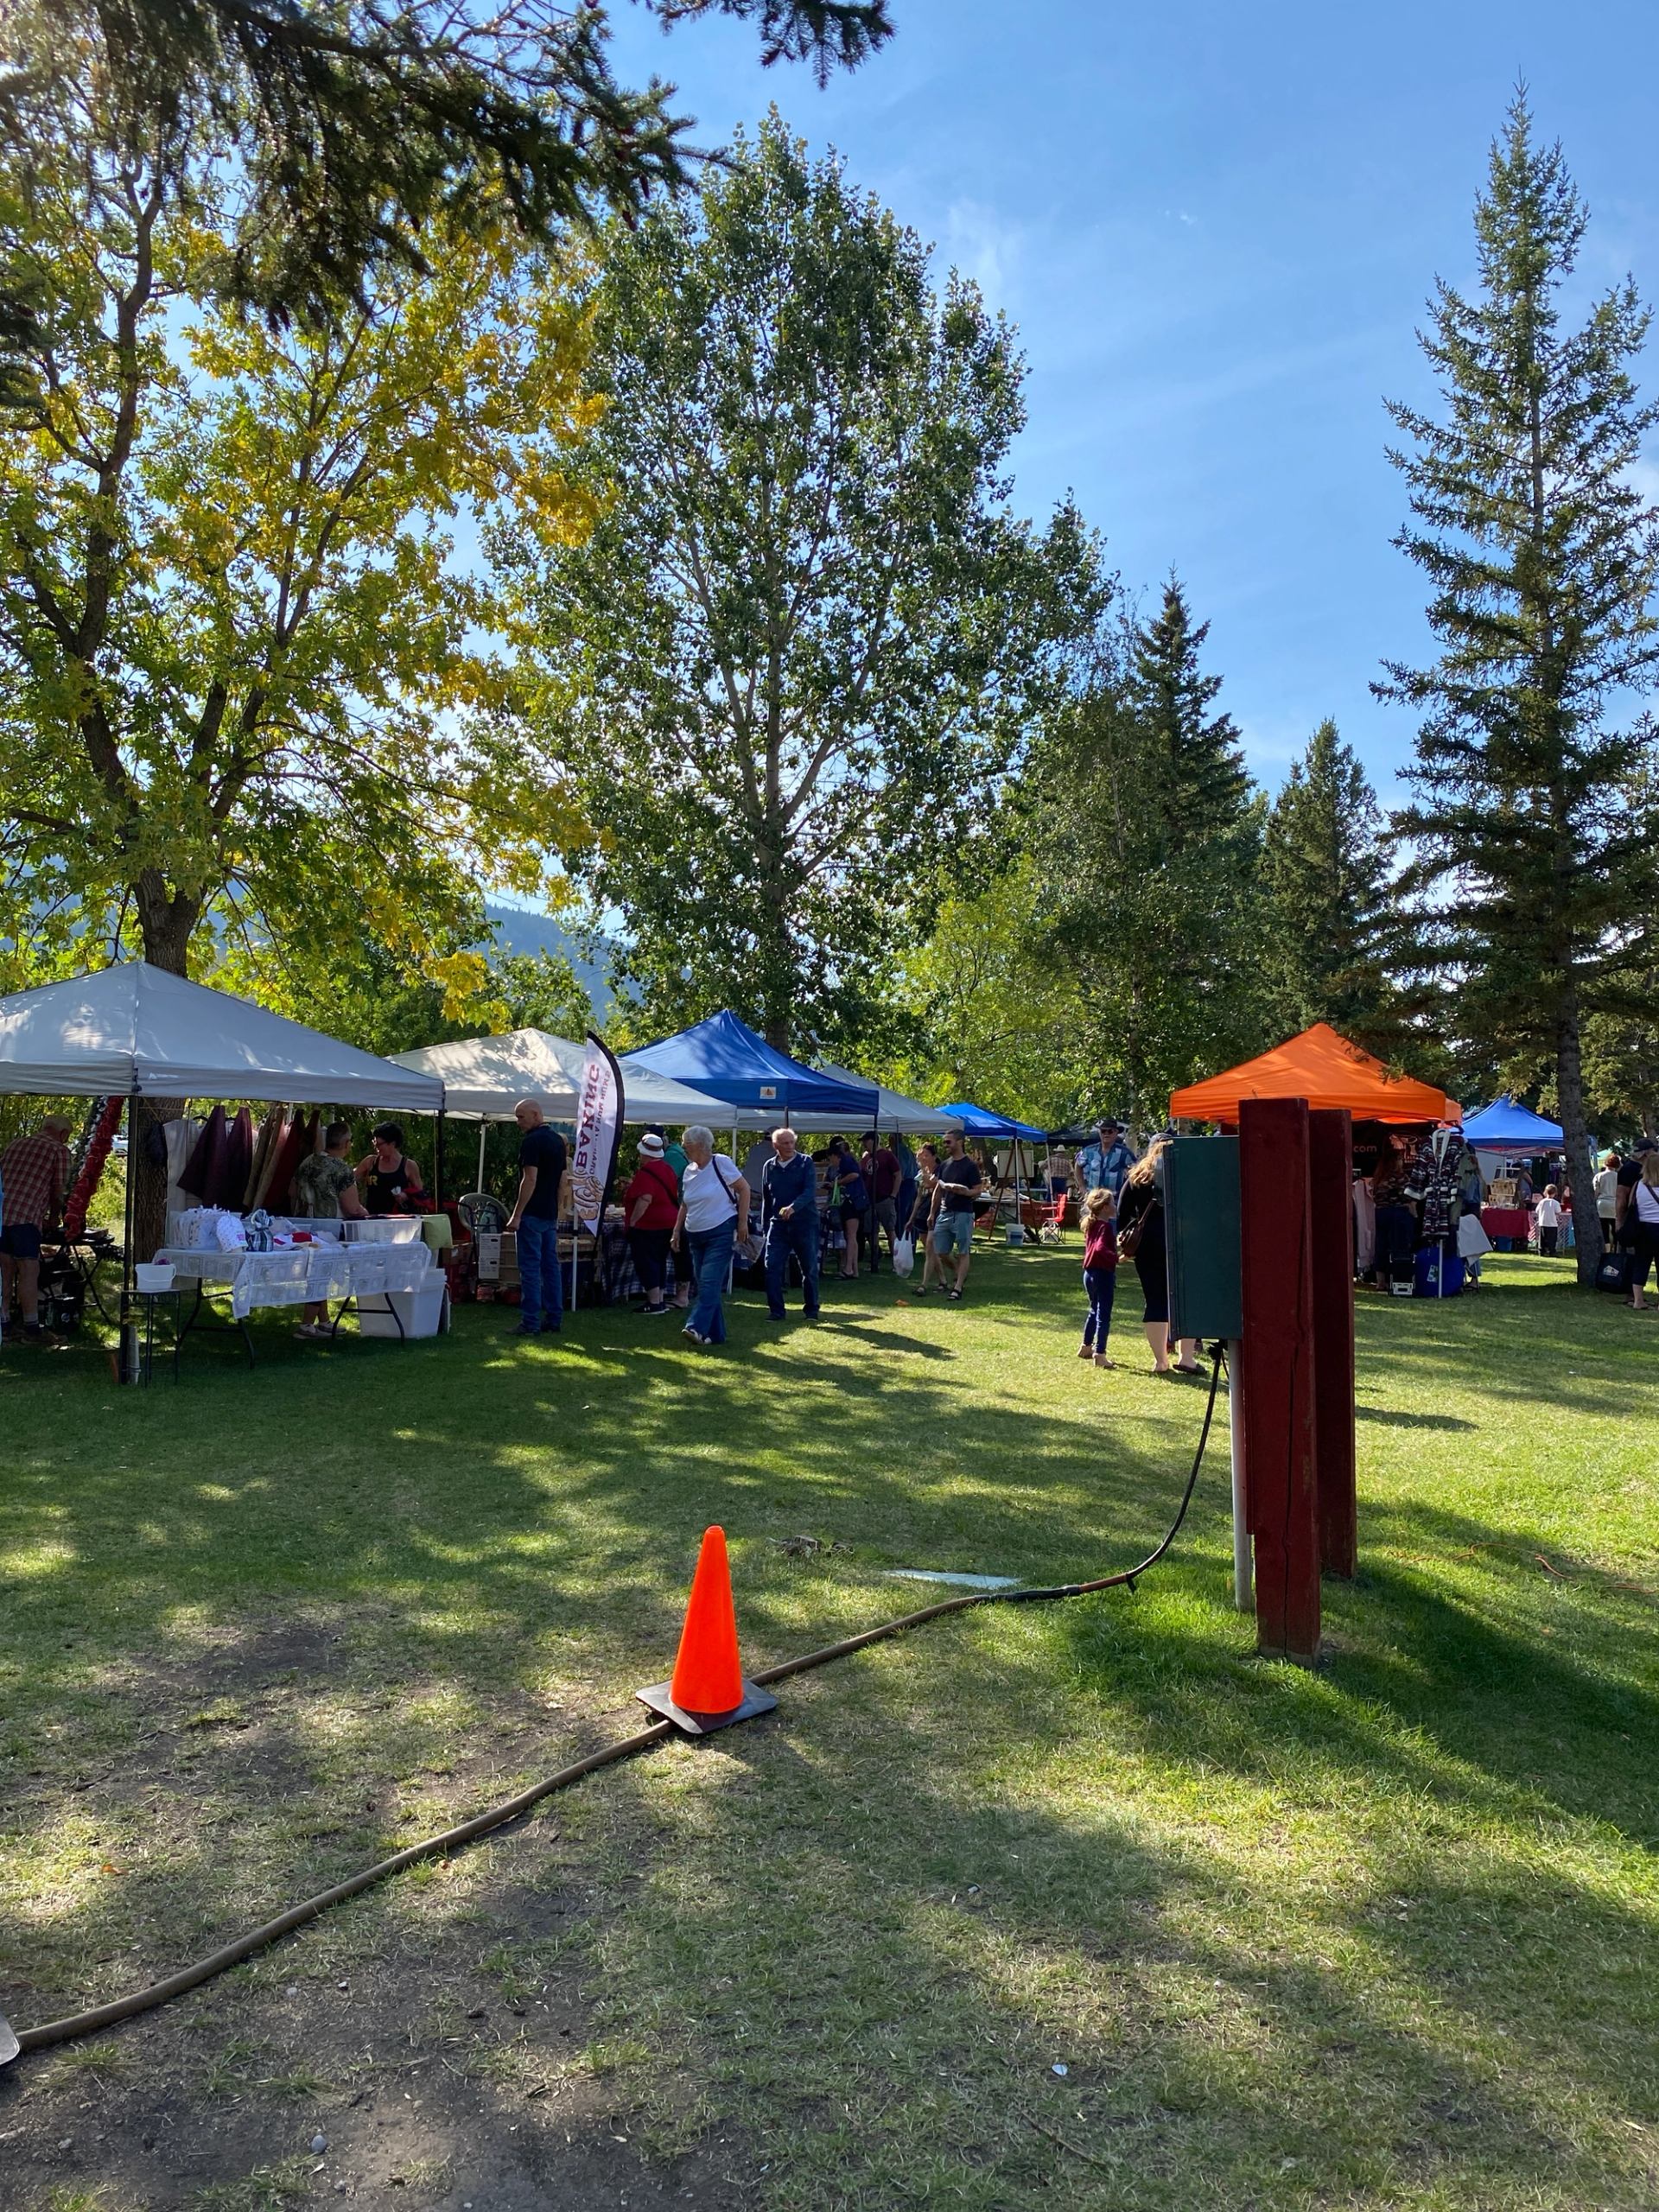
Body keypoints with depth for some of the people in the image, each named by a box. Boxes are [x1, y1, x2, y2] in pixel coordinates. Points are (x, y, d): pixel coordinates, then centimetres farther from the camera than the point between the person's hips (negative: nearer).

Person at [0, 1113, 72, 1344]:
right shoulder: (59, 1150, 4)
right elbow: (59, 1191, 2)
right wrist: (53, 1217, 20)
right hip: (26, 1216, -6)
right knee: (29, 1272, -2)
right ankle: (31, 1329, -2)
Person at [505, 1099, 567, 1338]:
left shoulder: (532, 1141, -13)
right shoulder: (558, 1140, 14)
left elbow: (530, 1180, -19)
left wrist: (516, 1216, -17)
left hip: (532, 1214, -8)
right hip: (551, 1215, 9)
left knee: (530, 1268, -6)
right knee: (551, 1266, 10)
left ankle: (530, 1323, -5)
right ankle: (554, 1320, 12)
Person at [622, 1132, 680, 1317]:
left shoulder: (645, 1173, -18)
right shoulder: (667, 1169, 10)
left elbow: (645, 1199, -27)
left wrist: (632, 1221, -19)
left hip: (648, 1226, -9)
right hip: (669, 1223, 9)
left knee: (646, 1262, -2)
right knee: (659, 1261, 16)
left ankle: (654, 1303, -4)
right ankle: (661, 1300, 20)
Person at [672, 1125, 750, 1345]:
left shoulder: (721, 1162, -9)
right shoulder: (689, 1171, 10)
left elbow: (744, 1189, -6)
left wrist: (743, 1222, -10)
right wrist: (677, 1231, 12)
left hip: (721, 1232, -7)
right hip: (696, 1236, 7)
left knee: (710, 1283, -14)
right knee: (705, 1284, 6)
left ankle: (698, 1328, -19)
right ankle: (716, 1334, 12)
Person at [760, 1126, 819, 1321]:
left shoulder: (805, 1163, -2)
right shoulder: (769, 1167, 8)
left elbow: (810, 1191, -14)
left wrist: (793, 1207, -31)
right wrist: (764, 1228, 15)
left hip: (805, 1223, -2)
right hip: (778, 1224, 3)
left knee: (809, 1268, 6)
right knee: (772, 1267, -6)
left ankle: (811, 1310, 19)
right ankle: (776, 1310, 3)